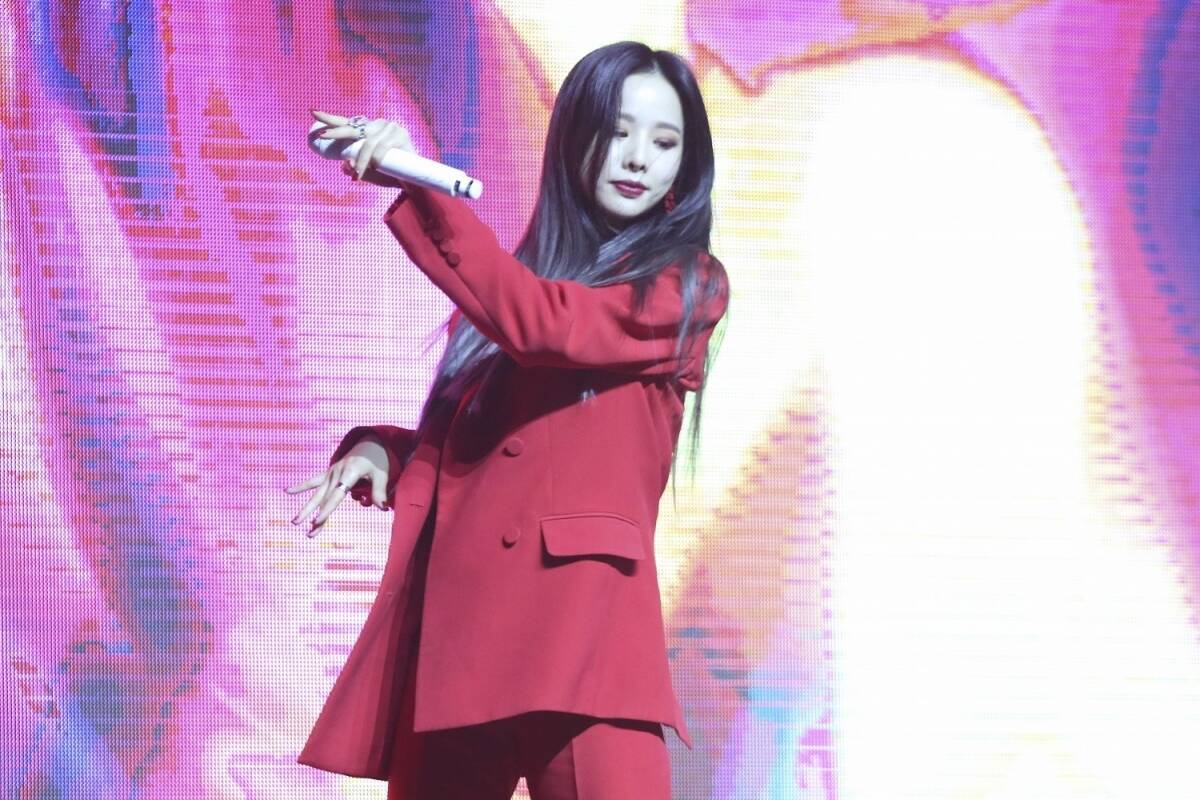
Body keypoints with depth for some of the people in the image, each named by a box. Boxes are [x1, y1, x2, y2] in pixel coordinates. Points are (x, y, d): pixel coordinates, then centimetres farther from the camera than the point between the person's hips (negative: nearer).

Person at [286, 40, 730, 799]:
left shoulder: (688, 285, 3)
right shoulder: (513, 278, 22)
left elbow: (541, 326, -14)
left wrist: (416, 184, -14)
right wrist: (384, 450, 3)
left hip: (577, 615, -6)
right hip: (450, 618, 6)